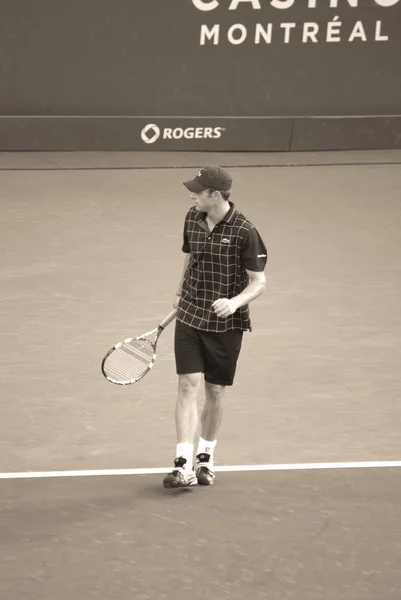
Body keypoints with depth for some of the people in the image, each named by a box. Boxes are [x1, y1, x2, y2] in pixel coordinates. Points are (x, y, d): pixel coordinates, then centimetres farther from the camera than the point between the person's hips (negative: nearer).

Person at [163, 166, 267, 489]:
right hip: (190, 316, 3)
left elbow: (259, 282, -10)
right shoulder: (192, 219, 1)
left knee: (215, 391, 7)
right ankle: (184, 465, -13)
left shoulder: (244, 232, -15)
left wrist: (235, 302, -27)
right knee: (188, 385, -9)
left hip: (226, 323, -3)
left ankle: (205, 458, 27)